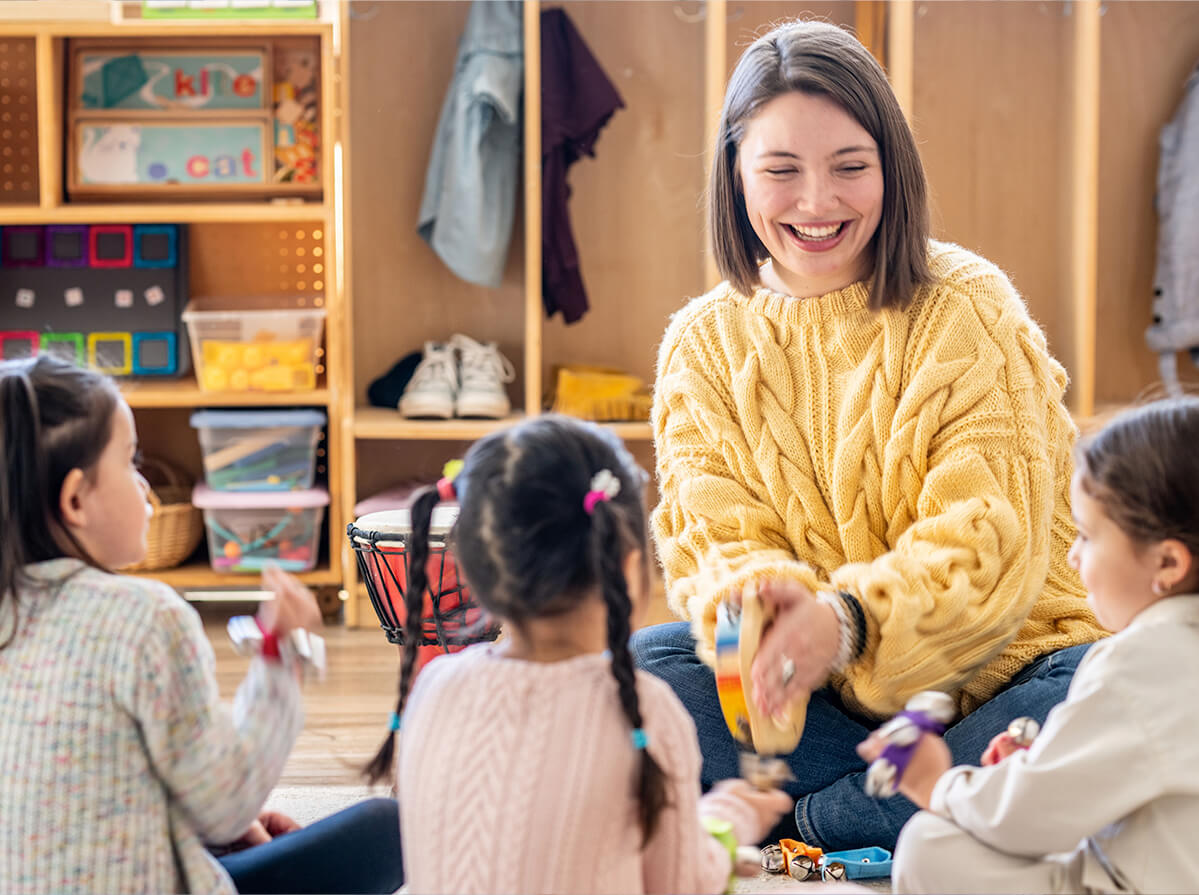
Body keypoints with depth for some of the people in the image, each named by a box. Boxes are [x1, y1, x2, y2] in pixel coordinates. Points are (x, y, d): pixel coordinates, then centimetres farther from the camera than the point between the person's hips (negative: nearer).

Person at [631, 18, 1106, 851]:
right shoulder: (703, 346, 4)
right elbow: (713, 537, -5)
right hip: (827, 694, 2)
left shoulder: (968, 308, -7)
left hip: (994, 671, -2)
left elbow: (989, 538, -16)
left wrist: (848, 617, -35)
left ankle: (808, 817, -22)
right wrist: (756, 606, -31)